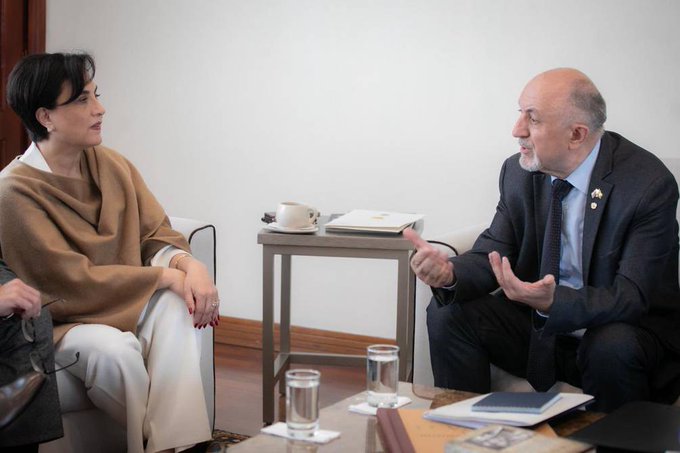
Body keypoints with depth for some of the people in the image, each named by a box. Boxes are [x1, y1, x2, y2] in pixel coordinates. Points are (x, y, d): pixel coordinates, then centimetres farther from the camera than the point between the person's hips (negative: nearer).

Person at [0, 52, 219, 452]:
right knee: (114, 349, -35)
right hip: (62, 324, -5)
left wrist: (188, 264, -21)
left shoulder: (113, 165, 2)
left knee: (177, 304, -25)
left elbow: (157, 235, 4)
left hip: (127, 302, 6)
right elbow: (72, 282, -18)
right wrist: (166, 276, -19)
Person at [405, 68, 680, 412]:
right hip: (540, 321, 4)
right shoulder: (519, 171, -3)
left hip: (625, 328, -4)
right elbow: (494, 254, -1)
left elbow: (631, 297, -23)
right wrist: (450, 273, -25)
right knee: (447, 312, -14)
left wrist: (554, 301, -41)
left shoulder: (649, 184, -19)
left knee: (613, 348, -36)